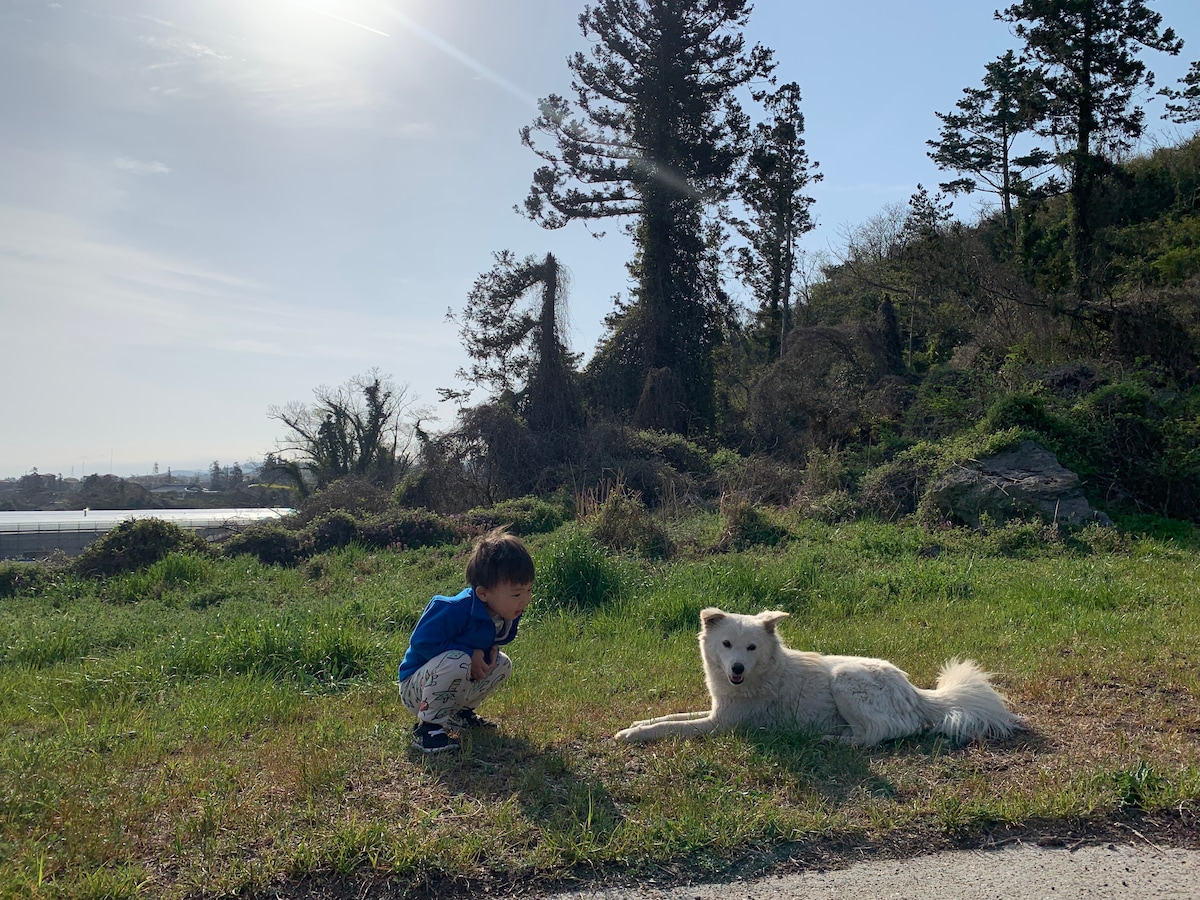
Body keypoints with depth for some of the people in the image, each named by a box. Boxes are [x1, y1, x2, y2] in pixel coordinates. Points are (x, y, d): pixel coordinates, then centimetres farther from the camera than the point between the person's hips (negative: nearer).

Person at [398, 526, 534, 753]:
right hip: (414, 688, -8)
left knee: (503, 665, -2)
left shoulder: (508, 613, -7)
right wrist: (470, 655, -28)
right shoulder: (455, 610, -32)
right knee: (456, 661, -35)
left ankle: (459, 713, 15)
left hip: (453, 684, 8)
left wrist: (491, 650, -12)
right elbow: (421, 642, -31)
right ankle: (428, 726, -17)